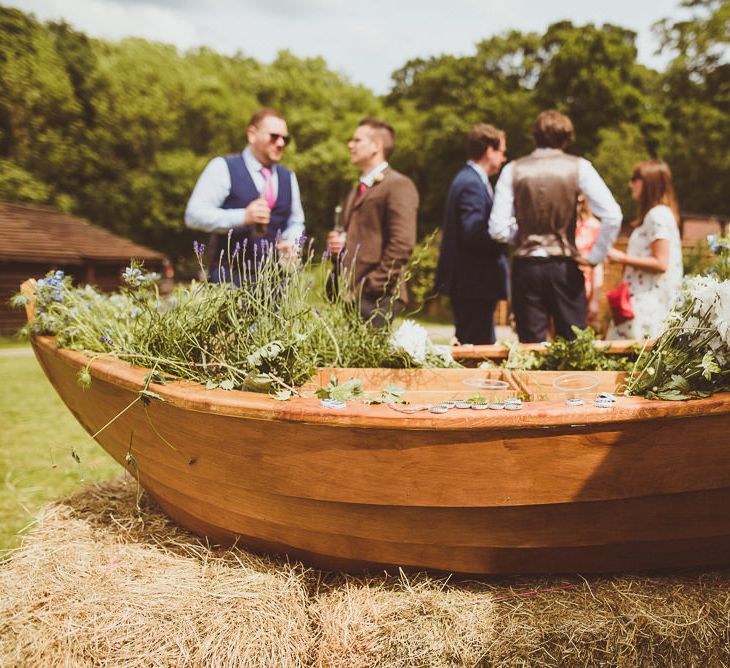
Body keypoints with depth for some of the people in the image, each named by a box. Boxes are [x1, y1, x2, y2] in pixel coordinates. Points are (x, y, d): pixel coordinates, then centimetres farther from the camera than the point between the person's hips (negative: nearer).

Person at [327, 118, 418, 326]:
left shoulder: (398, 186, -4)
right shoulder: (356, 192, 24)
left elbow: (402, 245, -14)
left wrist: (365, 288, -15)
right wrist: (338, 245, 9)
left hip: (377, 299, -7)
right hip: (348, 297, 8)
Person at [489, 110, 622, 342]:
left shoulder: (513, 170, 0)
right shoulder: (578, 167, -1)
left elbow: (498, 229, -5)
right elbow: (612, 216, -11)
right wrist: (595, 256, -1)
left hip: (526, 266, 1)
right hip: (565, 267, -1)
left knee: (531, 346, 6)